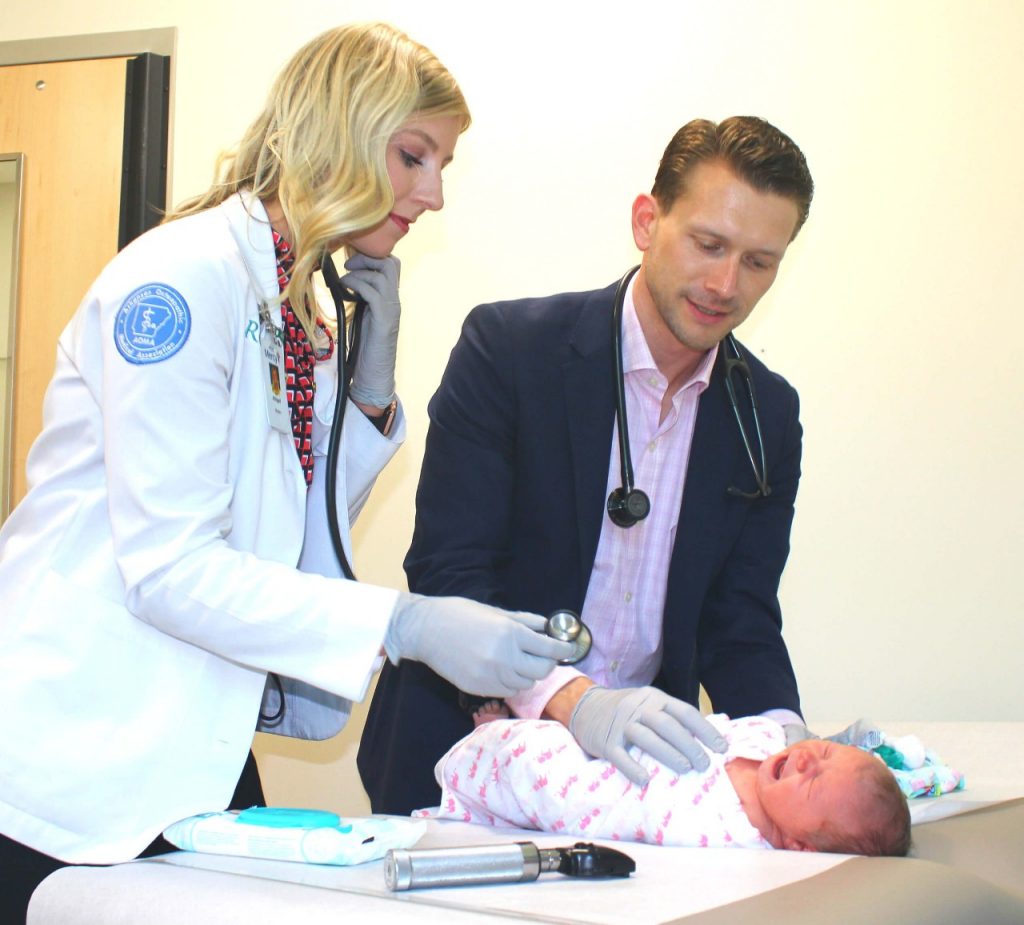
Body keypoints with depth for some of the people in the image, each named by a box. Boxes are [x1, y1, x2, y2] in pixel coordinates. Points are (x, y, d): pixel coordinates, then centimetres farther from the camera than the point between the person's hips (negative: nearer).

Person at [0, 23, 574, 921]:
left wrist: (371, 380, 0)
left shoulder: (299, 309, 10)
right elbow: (167, 567, -23)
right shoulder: (183, 278, -17)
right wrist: (407, 626, -27)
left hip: (197, 749, 8)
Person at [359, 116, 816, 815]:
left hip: (635, 766, 6)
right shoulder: (508, 345, -9)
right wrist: (574, 700, -30)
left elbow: (740, 620, 6)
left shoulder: (768, 415, 5)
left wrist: (784, 732, -15)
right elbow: (446, 574, -16)